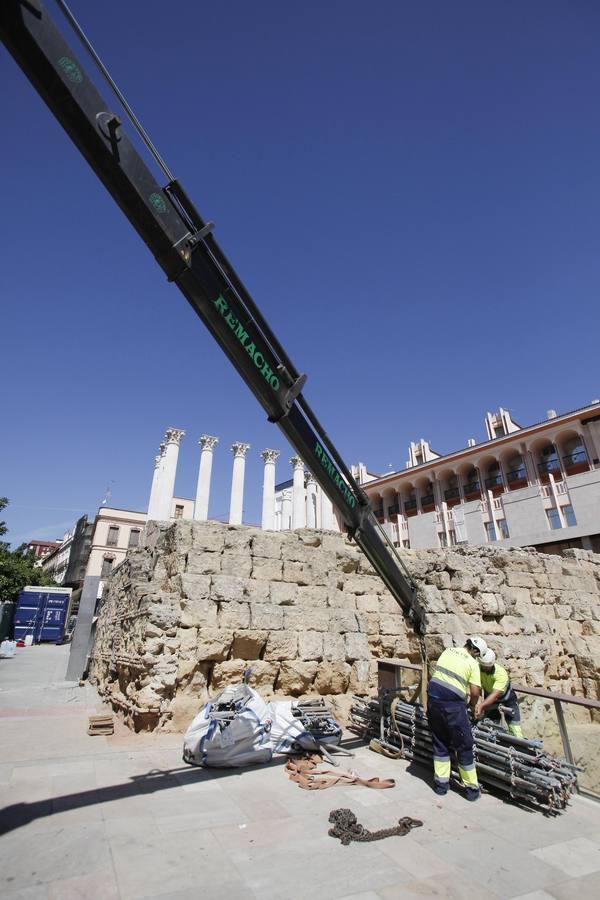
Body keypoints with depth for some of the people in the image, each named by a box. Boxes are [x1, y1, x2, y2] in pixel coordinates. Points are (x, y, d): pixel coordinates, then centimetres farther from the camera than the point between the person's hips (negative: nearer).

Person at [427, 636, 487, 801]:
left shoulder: (448, 651, 11)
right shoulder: (472, 663, -3)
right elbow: (475, 692, -8)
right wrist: (473, 704, 16)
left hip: (433, 698, 5)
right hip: (452, 704, -5)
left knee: (439, 743, 20)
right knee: (464, 746, 14)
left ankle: (440, 783, 28)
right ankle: (471, 789, 25)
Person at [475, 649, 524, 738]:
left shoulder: (501, 673, -39)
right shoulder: (477, 668, -31)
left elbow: (495, 695, -48)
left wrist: (481, 706, -59)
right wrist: (479, 702, -48)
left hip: (507, 697, -2)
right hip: (489, 696, 2)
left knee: (514, 724, -6)